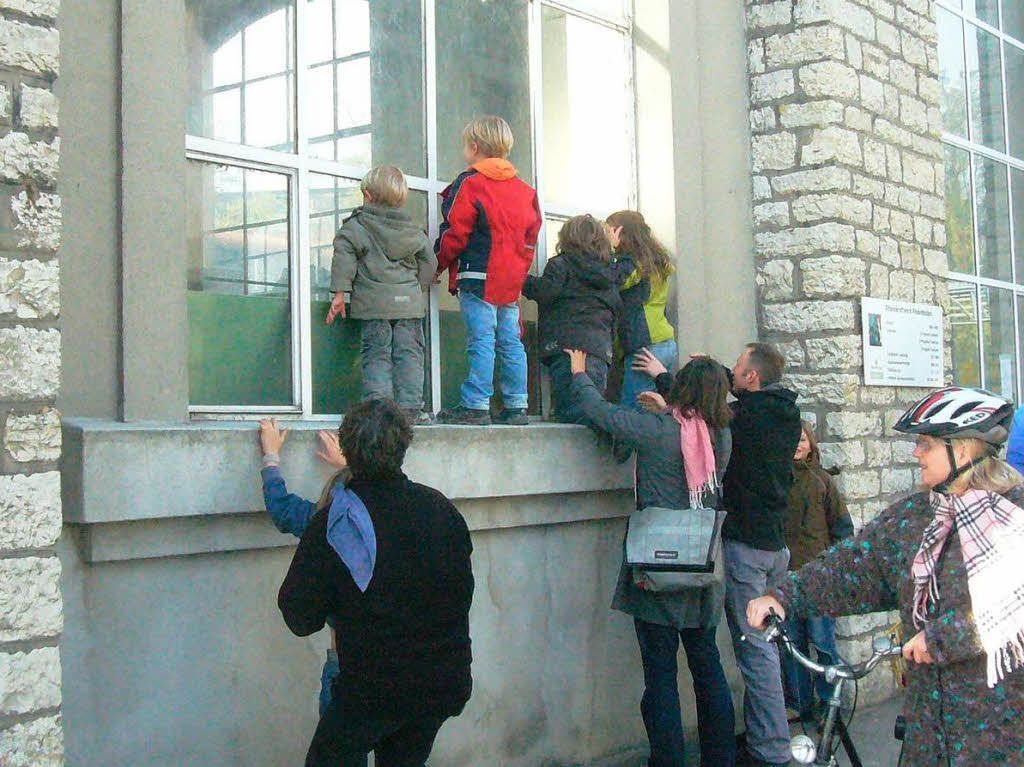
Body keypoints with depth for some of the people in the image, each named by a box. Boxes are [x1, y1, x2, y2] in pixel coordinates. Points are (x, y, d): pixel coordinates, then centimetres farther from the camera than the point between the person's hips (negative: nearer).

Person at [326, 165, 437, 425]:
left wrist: (340, 293, -8)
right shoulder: (412, 230, 12)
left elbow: (344, 257, -9)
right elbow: (429, 261, 15)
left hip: (373, 303, -2)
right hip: (409, 301, 2)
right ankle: (410, 406, 0)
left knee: (376, 355, 1)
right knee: (409, 353, 5)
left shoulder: (355, 226, 1)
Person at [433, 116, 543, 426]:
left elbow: (455, 233, -8)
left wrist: (439, 264, 4)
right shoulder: (524, 189, 14)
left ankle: (476, 405, -9)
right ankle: (516, 406, 9)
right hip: (512, 280, 7)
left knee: (481, 342, -8)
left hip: (478, 276, -6)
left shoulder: (470, 183, -7)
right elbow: (531, 237, 16)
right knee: (510, 342, 8)